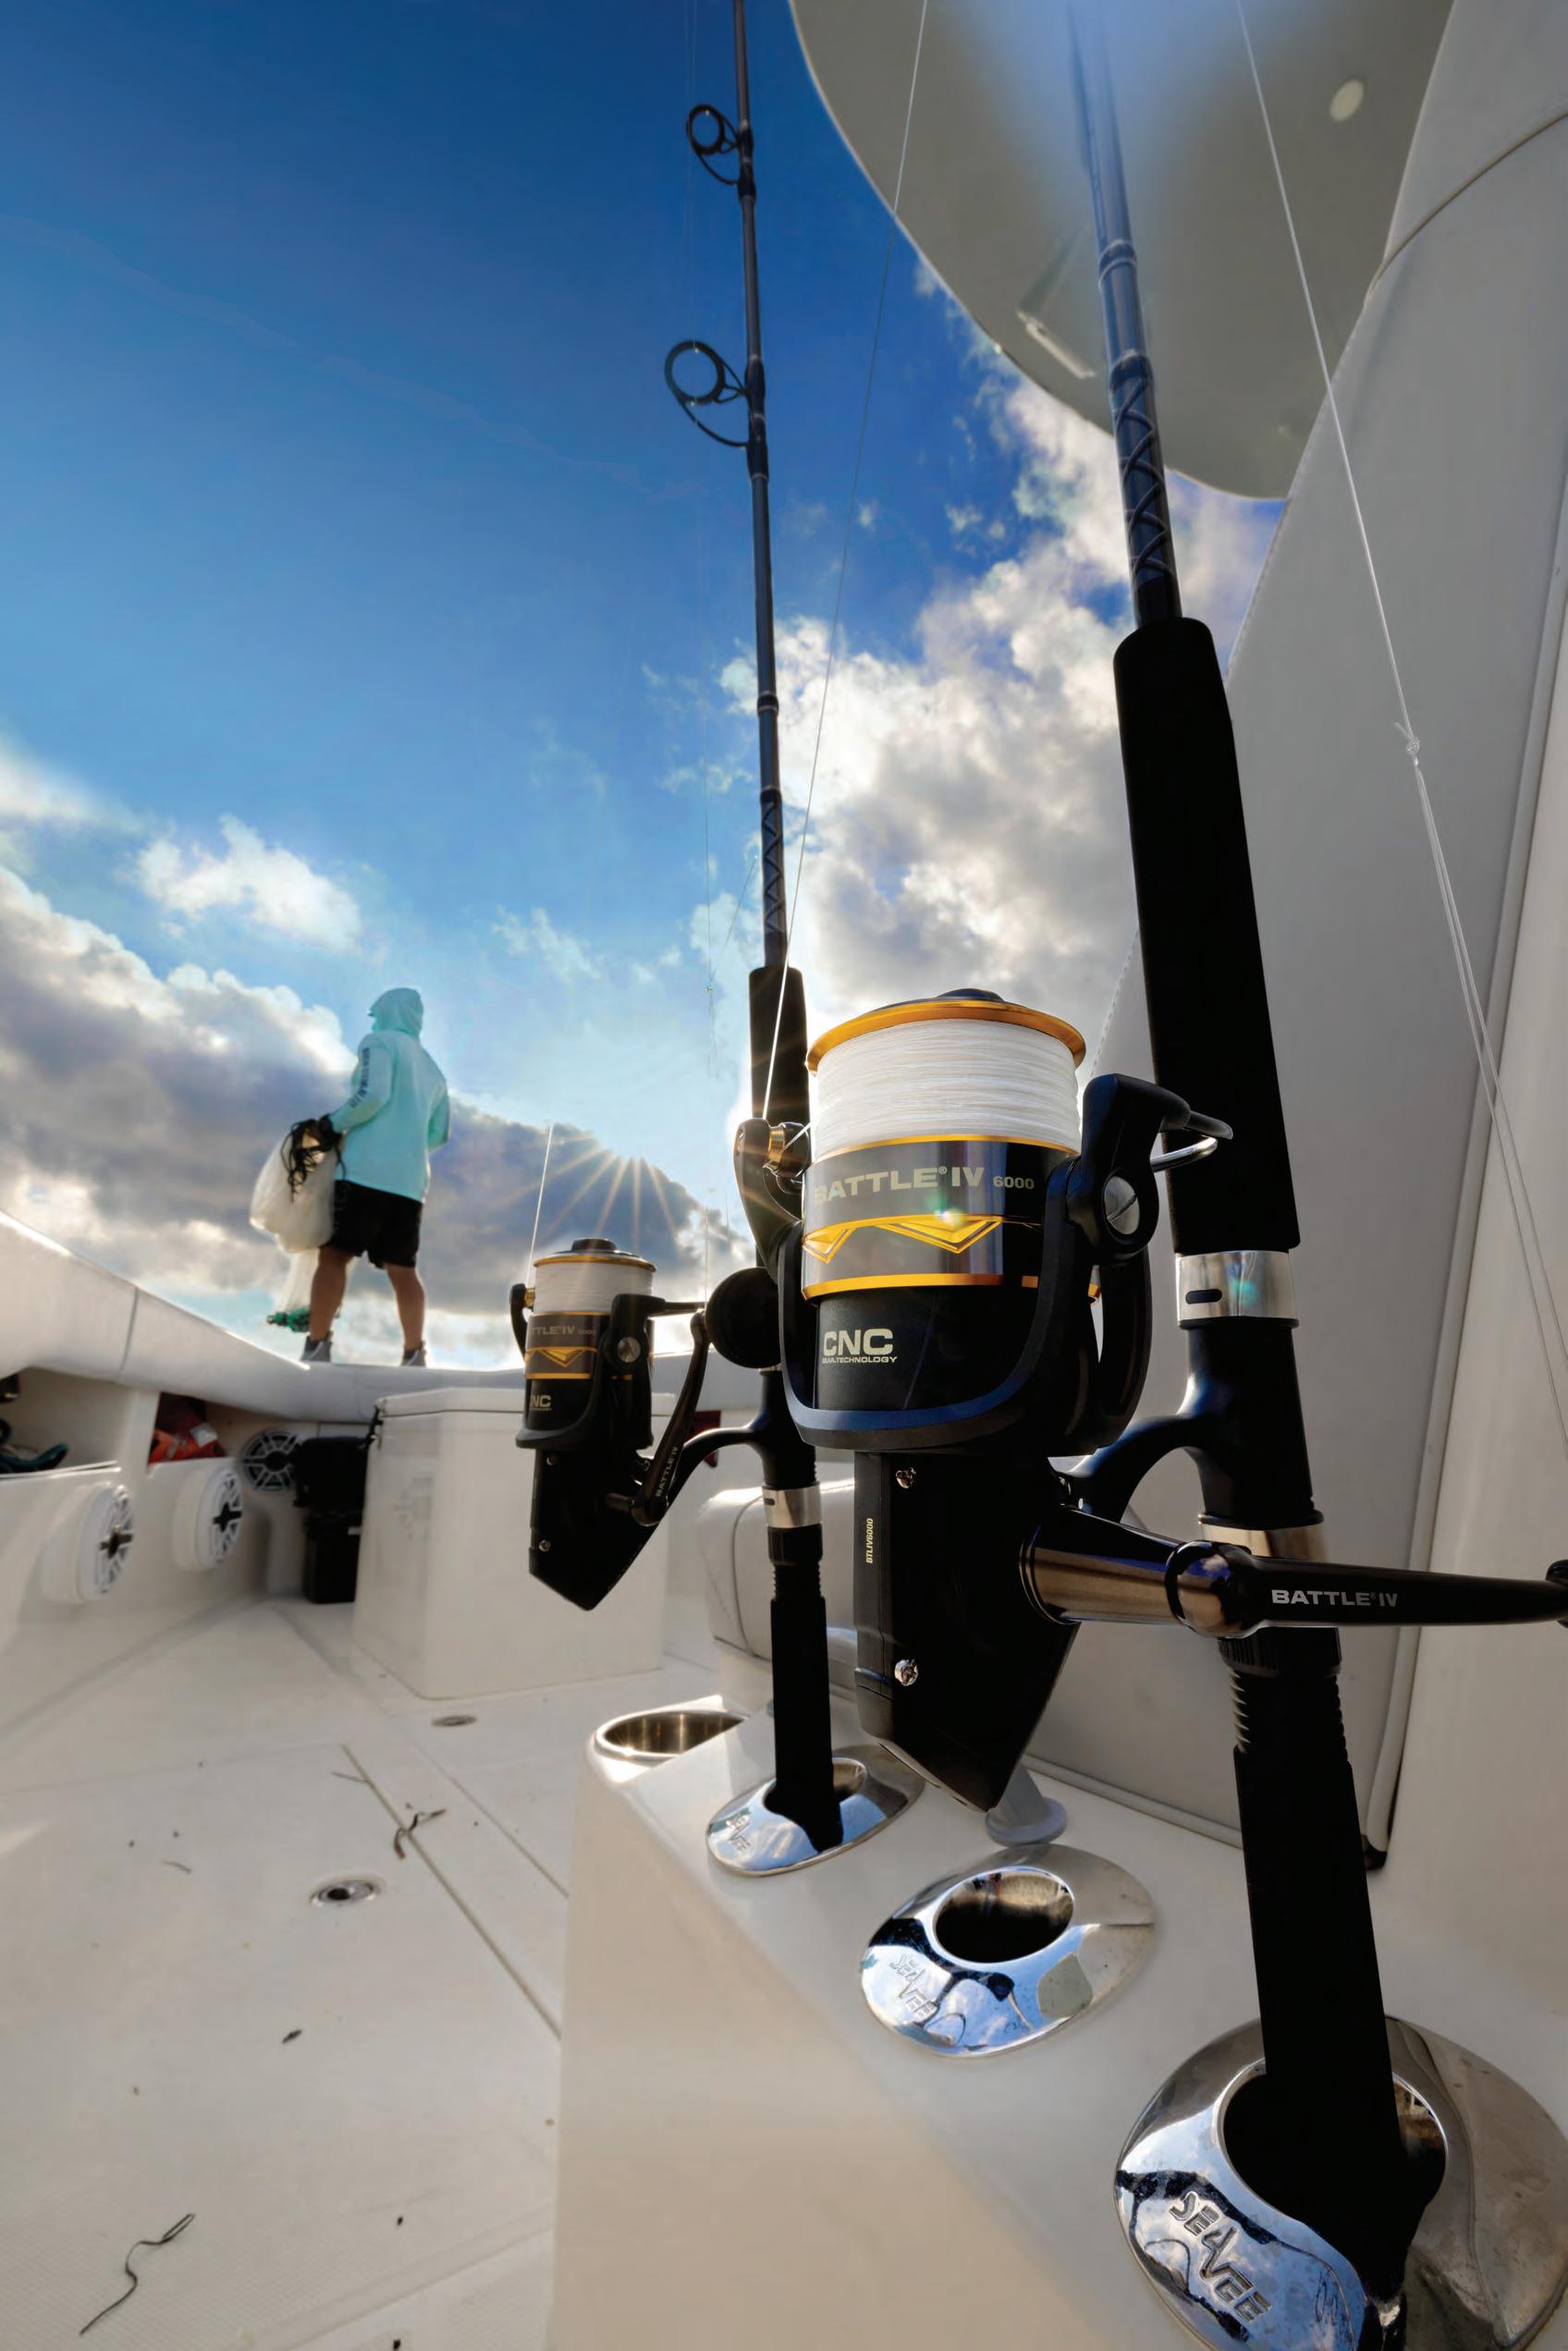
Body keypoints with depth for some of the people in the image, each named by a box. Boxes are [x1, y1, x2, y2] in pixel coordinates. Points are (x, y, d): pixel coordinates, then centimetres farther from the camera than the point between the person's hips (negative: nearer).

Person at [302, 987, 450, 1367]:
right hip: (411, 1180, 7)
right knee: (402, 1268, 6)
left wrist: (334, 1124, 0)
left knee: (334, 1255, -7)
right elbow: (439, 1133, 23)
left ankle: (316, 1349, -13)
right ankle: (414, 1355, 1)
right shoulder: (433, 1070, 25)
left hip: (369, 1171, -6)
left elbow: (371, 1095, -12)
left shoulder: (380, 1042, 4)